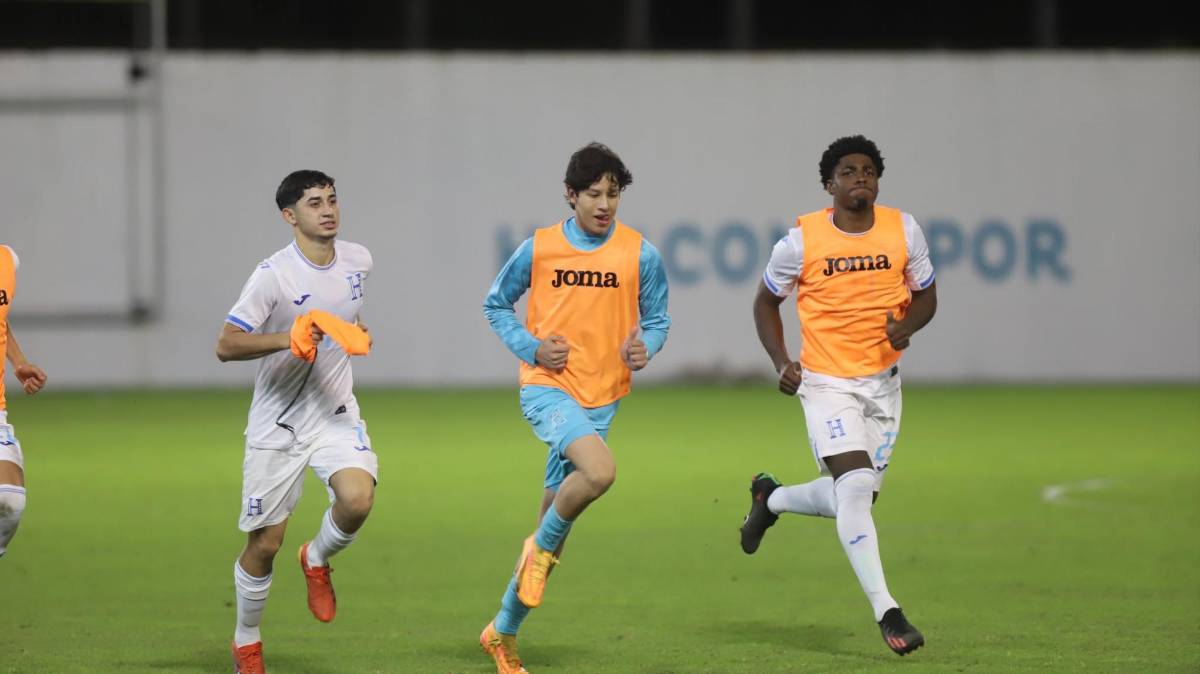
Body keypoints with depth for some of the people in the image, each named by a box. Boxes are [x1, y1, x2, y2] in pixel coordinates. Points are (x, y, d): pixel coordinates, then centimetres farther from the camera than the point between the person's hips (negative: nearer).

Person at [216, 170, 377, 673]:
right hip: (277, 424, -4)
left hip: (336, 414, 4)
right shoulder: (274, 274, -17)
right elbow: (226, 345, -21)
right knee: (265, 543, 2)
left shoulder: (357, 259, 2)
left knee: (357, 499, -24)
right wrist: (287, 339, -32)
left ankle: (317, 560, 9)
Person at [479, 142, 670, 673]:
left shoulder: (640, 254, 0)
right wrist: (532, 347, -6)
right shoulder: (538, 249, -3)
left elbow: (656, 319, 11)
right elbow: (495, 305, 10)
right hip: (547, 387, -3)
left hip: (602, 398, 3)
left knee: (555, 513, 9)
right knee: (600, 470, -32)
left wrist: (644, 346, -12)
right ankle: (544, 548, -3)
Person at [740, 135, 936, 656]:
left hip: (882, 381, 4)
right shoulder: (802, 240, -9)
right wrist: (781, 362, -7)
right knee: (855, 485, -22)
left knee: (853, 500, 10)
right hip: (826, 382, -4)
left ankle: (771, 498, 41)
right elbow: (766, 300, 6)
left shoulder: (903, 230, -2)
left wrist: (907, 326, -14)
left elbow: (926, 296, 9)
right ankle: (886, 613, -20)